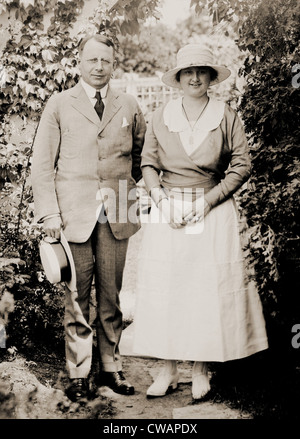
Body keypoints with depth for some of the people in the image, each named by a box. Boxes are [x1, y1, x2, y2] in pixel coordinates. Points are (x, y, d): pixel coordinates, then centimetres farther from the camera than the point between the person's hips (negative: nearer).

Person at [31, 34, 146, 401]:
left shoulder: (129, 107, 12)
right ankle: (78, 374, 16)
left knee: (112, 297, 7)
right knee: (77, 298, 4)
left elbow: (142, 158, 19)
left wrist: (140, 201, 10)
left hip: (117, 216, 2)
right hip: (74, 215, -1)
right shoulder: (59, 105, 7)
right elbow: (42, 164, 4)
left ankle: (111, 367, 20)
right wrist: (49, 213, -4)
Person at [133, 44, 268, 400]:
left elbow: (242, 167, -1)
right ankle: (167, 370, 10)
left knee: (209, 288, -2)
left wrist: (207, 200, -10)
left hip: (213, 211, -1)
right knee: (163, 288, -1)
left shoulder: (227, 117, 1)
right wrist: (163, 201, -9)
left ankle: (201, 370, 11)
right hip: (167, 210, 2)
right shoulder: (160, 117, 7)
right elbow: (148, 163, 6)